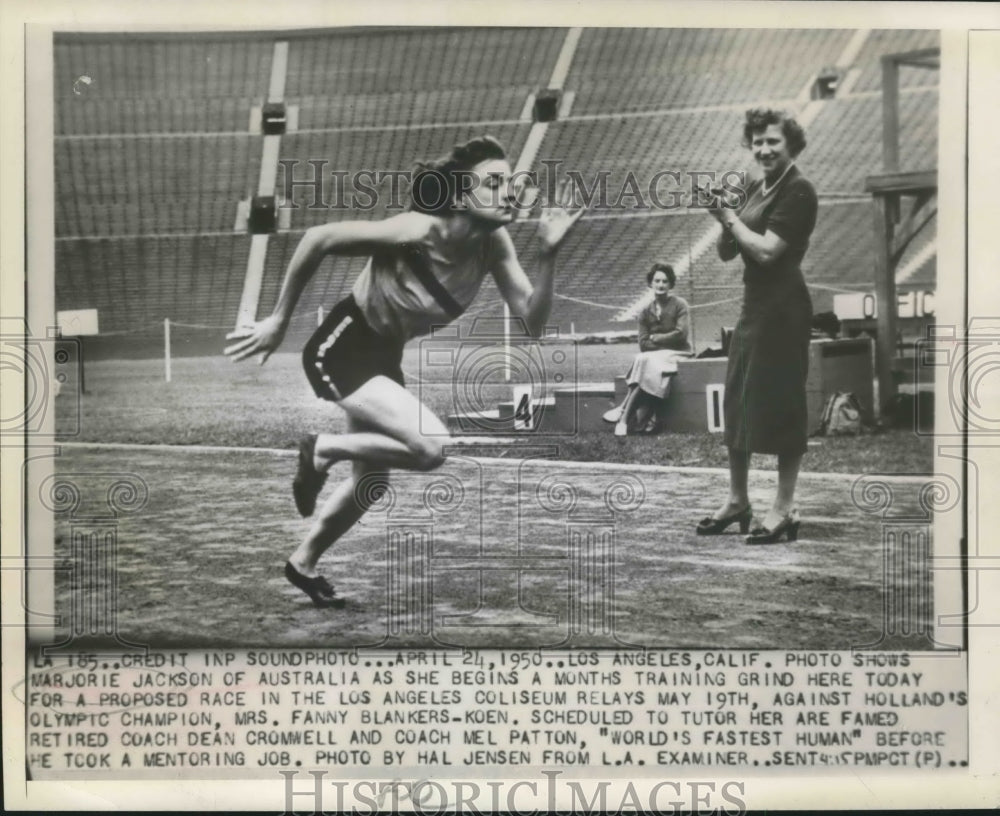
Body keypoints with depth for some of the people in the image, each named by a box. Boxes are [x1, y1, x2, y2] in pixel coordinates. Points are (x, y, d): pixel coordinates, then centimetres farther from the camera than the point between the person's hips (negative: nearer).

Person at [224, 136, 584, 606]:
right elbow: (318, 238, -24)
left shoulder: (494, 243, -10)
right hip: (342, 349, -8)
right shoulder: (423, 231, -29)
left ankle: (303, 563, 42)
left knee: (372, 481, 18)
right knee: (431, 446, -26)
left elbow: (532, 322, -12)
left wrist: (547, 255, -26)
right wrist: (278, 320, -18)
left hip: (383, 355, 8)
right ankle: (322, 449, -1)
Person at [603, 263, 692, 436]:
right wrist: (666, 341, -12)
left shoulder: (679, 304, 3)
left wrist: (655, 338, -1)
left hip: (678, 353, -3)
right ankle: (646, 420, -40)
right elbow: (643, 344, 3)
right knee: (643, 360, -32)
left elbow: (681, 334, -8)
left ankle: (624, 413, -36)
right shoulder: (645, 313, 12)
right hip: (655, 356, 3)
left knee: (647, 361, -31)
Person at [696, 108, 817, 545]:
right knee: (738, 401, 11)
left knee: (779, 403, -5)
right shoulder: (755, 189, 14)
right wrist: (725, 217, -4)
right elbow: (727, 252, 14)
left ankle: (784, 508, 3)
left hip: (783, 308, -9)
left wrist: (731, 217, -8)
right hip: (753, 304, 9)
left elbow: (766, 250, -19)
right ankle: (737, 500, 22)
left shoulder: (798, 190, -11)